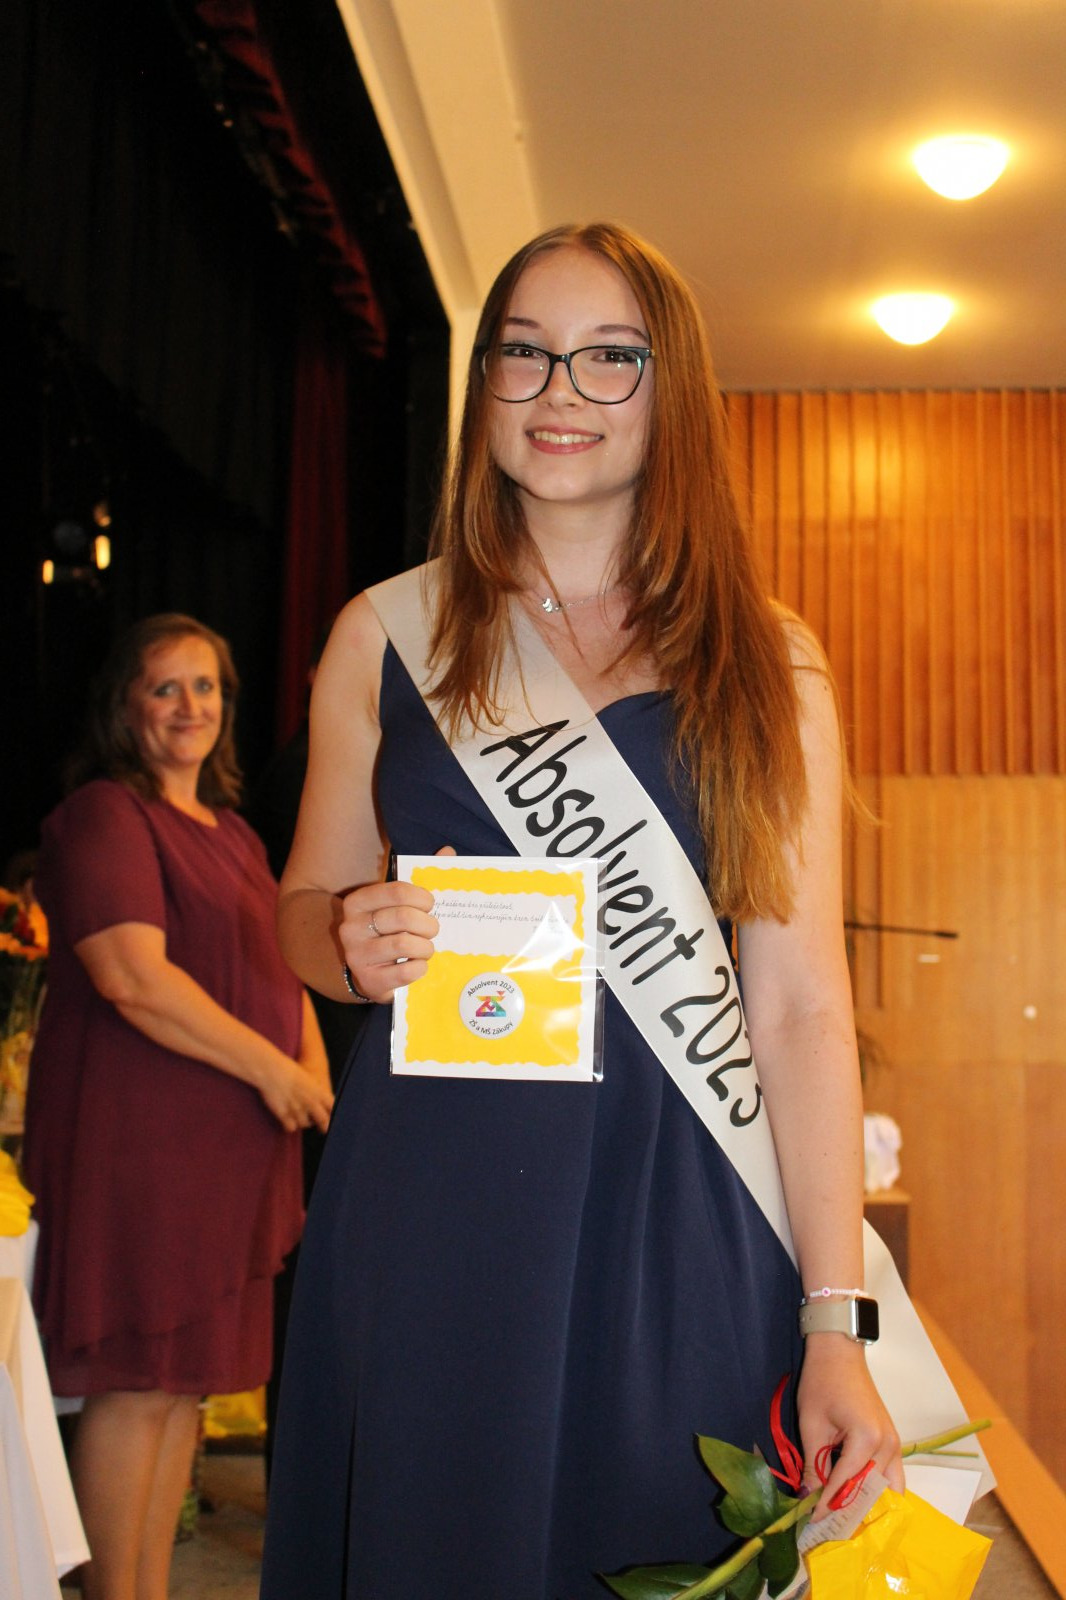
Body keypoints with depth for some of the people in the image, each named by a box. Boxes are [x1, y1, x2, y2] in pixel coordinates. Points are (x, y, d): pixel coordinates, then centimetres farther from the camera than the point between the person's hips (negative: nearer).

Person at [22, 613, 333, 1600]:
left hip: (228, 1146, 8)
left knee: (189, 1380, 12)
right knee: (138, 1384, -4)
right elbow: (132, 976, -19)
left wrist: (315, 1071, 5)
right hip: (136, 1139, -8)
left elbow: (280, 971, 25)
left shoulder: (230, 832, 20)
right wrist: (270, 1069, -14)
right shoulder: (103, 816, -8)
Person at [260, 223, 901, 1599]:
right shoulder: (387, 633, 6)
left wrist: (836, 1324, -7)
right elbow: (302, 906, 14)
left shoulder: (765, 663, 2)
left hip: (676, 1215, 0)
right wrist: (355, 946, -11)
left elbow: (802, 1002, -1)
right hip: (423, 1207, 1)